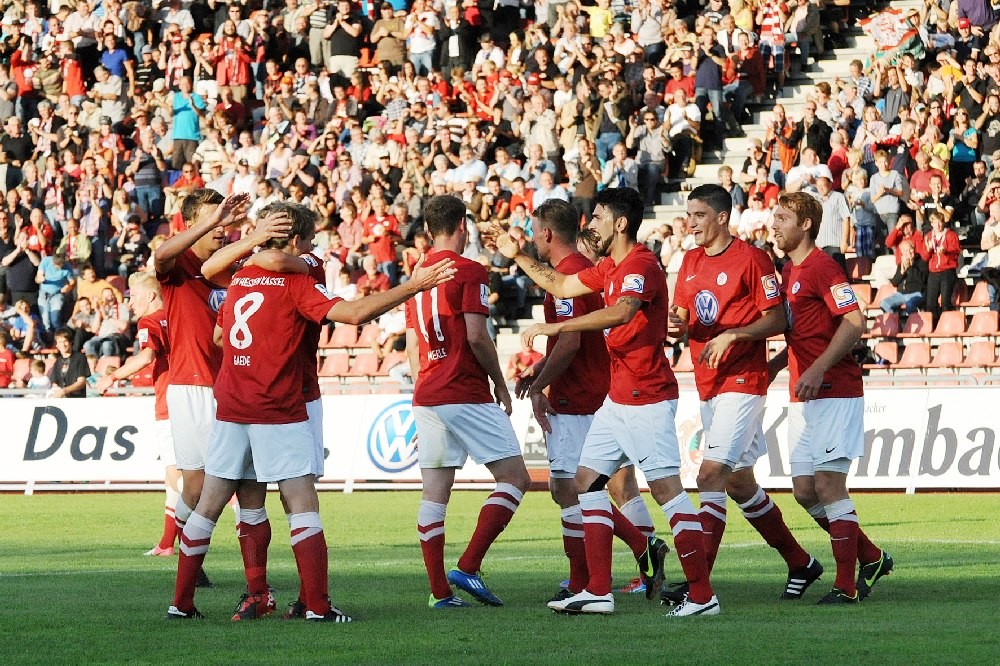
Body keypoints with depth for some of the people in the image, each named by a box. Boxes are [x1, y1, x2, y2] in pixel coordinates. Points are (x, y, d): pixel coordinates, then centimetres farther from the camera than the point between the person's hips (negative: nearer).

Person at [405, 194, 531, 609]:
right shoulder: (469, 271, -8)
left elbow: (412, 345, 16)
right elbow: (476, 336, -15)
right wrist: (500, 384, -4)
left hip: (426, 398, 7)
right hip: (467, 395, -7)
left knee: (435, 494, 4)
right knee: (513, 478, 0)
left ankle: (440, 590, 1)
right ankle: (468, 567, -11)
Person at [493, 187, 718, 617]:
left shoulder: (641, 264, -16)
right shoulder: (610, 268, 15)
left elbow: (620, 312, -35)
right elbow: (561, 286, 30)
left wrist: (555, 326, -34)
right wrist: (517, 257, 29)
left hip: (647, 399, -11)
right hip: (619, 399, 11)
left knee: (666, 489, -12)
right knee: (588, 480, 10)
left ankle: (702, 596, -11)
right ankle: (598, 592, 10)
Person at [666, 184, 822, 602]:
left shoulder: (751, 259, -9)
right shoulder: (691, 261, 13)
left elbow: (776, 320, -9)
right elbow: (684, 317, 17)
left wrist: (731, 335, -21)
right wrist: (678, 325, -6)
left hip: (743, 382, -9)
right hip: (708, 383, 9)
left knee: (710, 477, -17)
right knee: (739, 483, 14)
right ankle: (800, 563, 28)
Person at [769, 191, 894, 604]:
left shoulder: (822, 267, -11)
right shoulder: (788, 271, 17)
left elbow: (854, 322, -20)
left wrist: (817, 368, -25)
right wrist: (775, 364, 13)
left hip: (834, 394, -9)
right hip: (803, 399, 9)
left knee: (828, 486, -10)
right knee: (805, 491, 7)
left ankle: (847, 586, -5)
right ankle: (870, 558, 21)